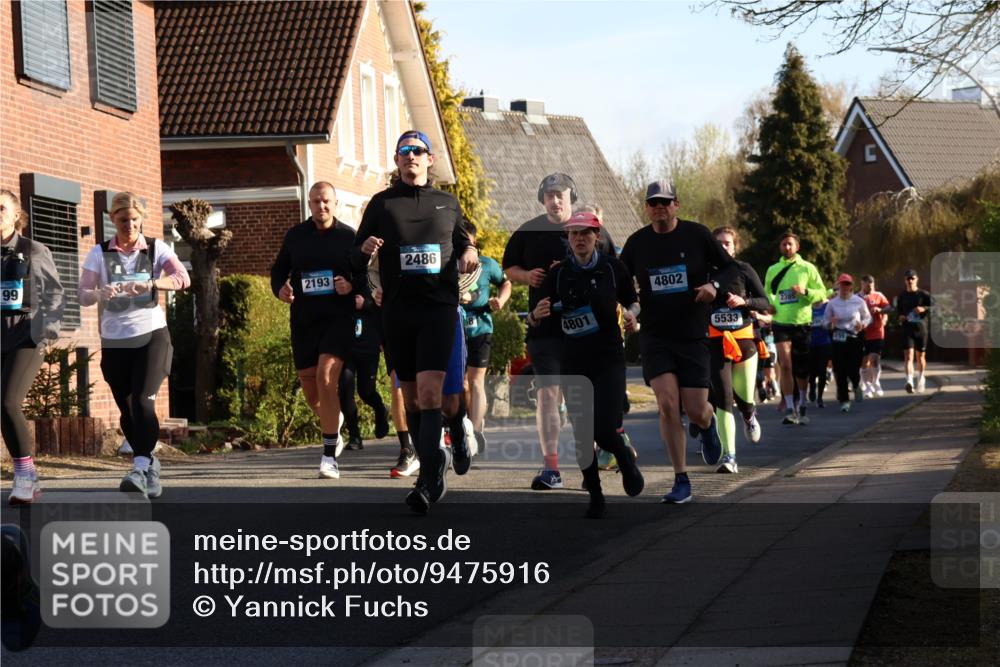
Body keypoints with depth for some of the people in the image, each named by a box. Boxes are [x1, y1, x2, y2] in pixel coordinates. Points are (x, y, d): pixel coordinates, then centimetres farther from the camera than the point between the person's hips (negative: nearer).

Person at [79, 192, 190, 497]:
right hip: (114, 341, 3)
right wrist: (100, 293, -26)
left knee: (143, 401, -20)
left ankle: (139, 469, -26)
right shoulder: (99, 253, 3)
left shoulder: (156, 249, 0)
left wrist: (151, 283, -32)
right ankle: (150, 466, 25)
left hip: (151, 335, -2)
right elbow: (83, 294, -3)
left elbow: (183, 278, -15)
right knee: (127, 411, 7)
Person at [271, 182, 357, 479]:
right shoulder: (295, 235, 9)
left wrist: (351, 287, -17)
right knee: (309, 385, 9)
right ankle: (333, 425, 43)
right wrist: (279, 288, -4)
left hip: (338, 317, -4)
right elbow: (278, 269, 18)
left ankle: (330, 455, -17)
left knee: (326, 377, -21)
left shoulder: (349, 236, 1)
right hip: (303, 318, 4)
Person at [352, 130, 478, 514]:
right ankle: (434, 461, 27)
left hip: (439, 308, -2)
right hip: (397, 310, 2)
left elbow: (462, 241, 26)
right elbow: (356, 261, 10)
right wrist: (365, 249, -14)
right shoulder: (382, 204, 9)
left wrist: (469, 251, 2)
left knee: (429, 392, -16)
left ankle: (428, 481, -19)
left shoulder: (448, 204, 12)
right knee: (411, 396, 8)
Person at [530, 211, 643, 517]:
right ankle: (595, 497, 16)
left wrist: (631, 314, -8)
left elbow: (633, 302, 15)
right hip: (573, 363, 2)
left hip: (609, 359, -2)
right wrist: (536, 315, -21)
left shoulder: (613, 267, 0)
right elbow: (533, 322, 2)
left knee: (604, 430, -15)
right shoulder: (558, 273, 2)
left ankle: (625, 458, 20)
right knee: (582, 435, 2)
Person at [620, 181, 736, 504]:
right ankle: (682, 482, -5)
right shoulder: (637, 242, 4)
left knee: (695, 410, -3)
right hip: (654, 337, 1)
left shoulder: (697, 235, -2)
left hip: (693, 336, -1)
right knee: (667, 404, -13)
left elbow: (730, 267, 4)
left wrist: (714, 284, -16)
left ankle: (707, 424, 38)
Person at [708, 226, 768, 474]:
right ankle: (729, 456, -10)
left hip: (744, 339, 1)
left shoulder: (744, 270, 2)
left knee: (744, 397, 4)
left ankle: (749, 416, 44)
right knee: (723, 398, -11)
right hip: (716, 341, -1)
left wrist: (744, 301, -14)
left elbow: (765, 303, 2)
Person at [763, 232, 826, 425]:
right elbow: (767, 293, 17)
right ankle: (790, 409, -10)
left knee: (802, 369, 9)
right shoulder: (773, 270, 8)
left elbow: (822, 293, 2)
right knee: (785, 365, -13)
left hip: (802, 323, 0)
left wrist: (805, 291, -16)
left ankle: (802, 407, 26)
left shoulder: (807, 268, 3)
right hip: (781, 323, 0)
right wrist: (769, 305, -4)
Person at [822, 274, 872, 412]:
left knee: (853, 369, -7)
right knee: (840, 371, -4)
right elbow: (825, 321, 9)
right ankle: (844, 401, 7)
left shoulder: (858, 302, -1)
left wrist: (862, 324, -11)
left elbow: (868, 317, 10)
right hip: (838, 339, 1)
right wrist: (830, 324, -14)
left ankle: (856, 385, 31)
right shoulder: (832, 303, 2)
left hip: (855, 338, -1)